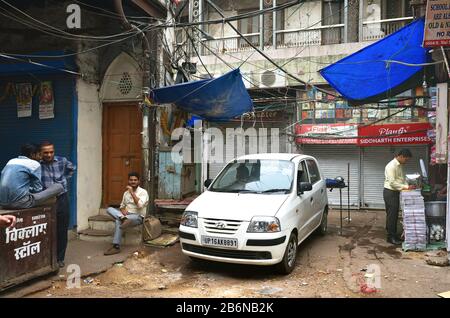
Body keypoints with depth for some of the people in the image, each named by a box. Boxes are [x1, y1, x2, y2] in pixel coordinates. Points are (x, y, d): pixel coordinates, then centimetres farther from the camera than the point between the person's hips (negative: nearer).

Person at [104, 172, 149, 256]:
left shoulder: (143, 192, -7)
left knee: (118, 221, -37)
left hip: (138, 217, -7)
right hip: (126, 215, 7)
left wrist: (132, 192, -22)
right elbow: (122, 206, 20)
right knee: (109, 209, -20)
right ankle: (124, 219, -43)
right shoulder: (126, 193, 15)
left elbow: (140, 205, -24)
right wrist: (123, 211, -6)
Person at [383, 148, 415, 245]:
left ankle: (393, 234, 24)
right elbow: (392, 183, -24)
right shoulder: (391, 166, -20)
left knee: (395, 215, 14)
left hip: (396, 192, 9)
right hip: (390, 192, -9)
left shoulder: (400, 165, 10)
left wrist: (407, 186, -2)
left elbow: (402, 178, 16)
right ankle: (391, 237, 5)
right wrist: (406, 187, -23)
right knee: (391, 215, -3)